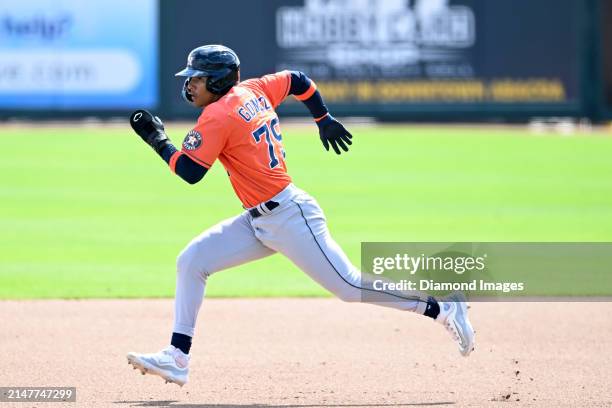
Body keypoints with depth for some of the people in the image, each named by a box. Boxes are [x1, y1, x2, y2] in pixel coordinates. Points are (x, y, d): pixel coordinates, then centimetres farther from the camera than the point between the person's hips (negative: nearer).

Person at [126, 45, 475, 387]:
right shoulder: (252, 91, 10)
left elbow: (190, 172, -21)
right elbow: (298, 80, 21)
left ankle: (444, 308, 2)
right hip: (259, 221, 10)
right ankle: (177, 358, 1)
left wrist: (157, 139, -9)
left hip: (290, 217, -10)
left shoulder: (218, 115, -16)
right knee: (192, 261, 1)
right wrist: (325, 120, 30)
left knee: (350, 287, -6)